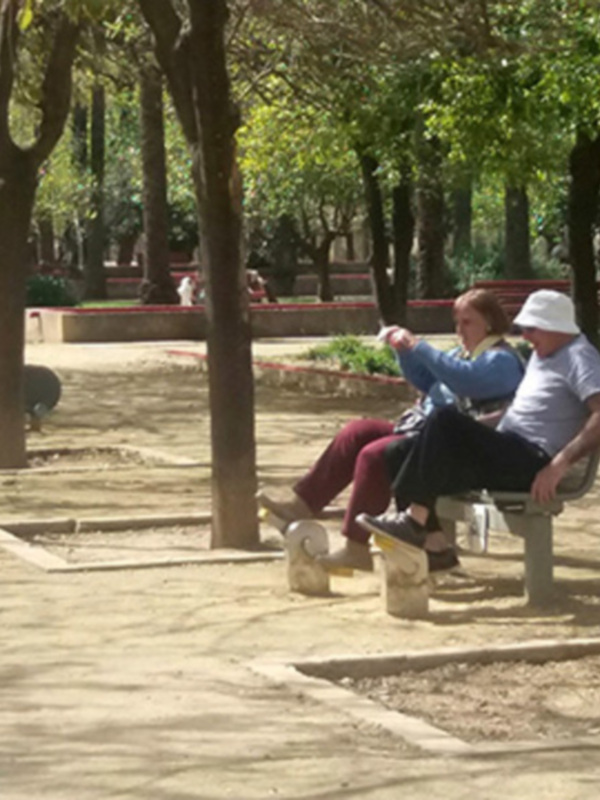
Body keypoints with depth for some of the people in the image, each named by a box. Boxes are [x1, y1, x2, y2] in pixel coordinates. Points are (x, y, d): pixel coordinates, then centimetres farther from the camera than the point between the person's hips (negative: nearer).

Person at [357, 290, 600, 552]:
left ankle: (414, 520, -23)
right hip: (510, 454, 10)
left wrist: (560, 464, -28)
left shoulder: (579, 358, -9)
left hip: (532, 464, -10)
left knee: (445, 423, -25)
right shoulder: (543, 354, 21)